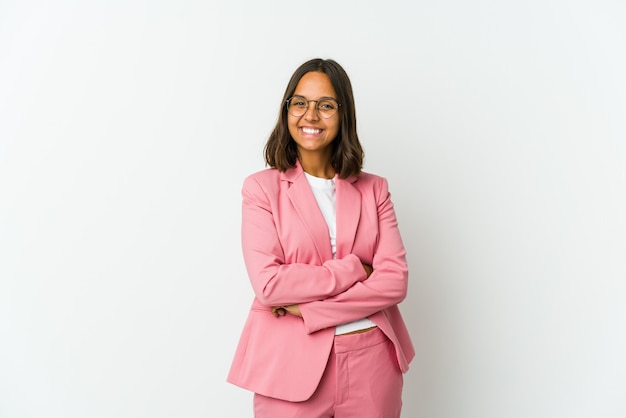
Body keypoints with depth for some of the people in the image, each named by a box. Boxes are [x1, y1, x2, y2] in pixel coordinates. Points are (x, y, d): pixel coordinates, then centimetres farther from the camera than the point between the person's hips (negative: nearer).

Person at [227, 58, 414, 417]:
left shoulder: (374, 189, 4)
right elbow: (268, 283, -14)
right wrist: (353, 270, -11)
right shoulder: (262, 188, -3)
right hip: (291, 365, -2)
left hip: (372, 363, 3)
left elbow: (395, 280, -6)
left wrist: (309, 308, -14)